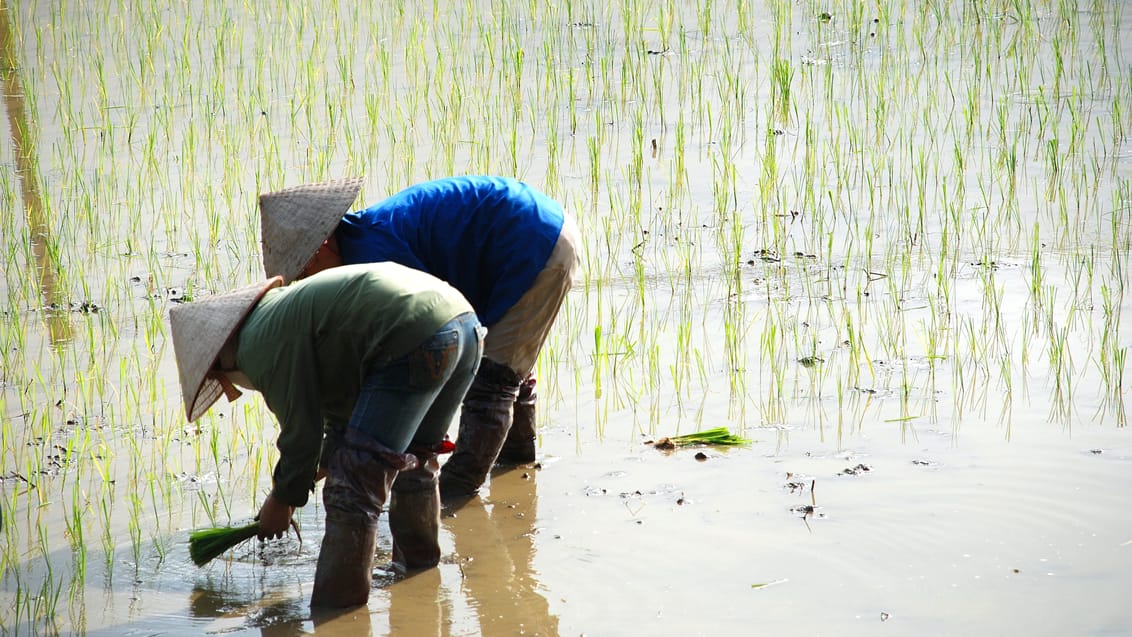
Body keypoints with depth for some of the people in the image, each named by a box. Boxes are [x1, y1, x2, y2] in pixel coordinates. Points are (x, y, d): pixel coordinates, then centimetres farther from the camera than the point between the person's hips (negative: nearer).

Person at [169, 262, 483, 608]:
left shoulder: (259, 345, -2)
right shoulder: (284, 310, 28)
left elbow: (301, 432, 2)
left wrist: (281, 501, 18)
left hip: (417, 341, -10)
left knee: (354, 481, -5)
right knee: (414, 462, 29)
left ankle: (334, 610, -2)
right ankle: (418, 568, 43)